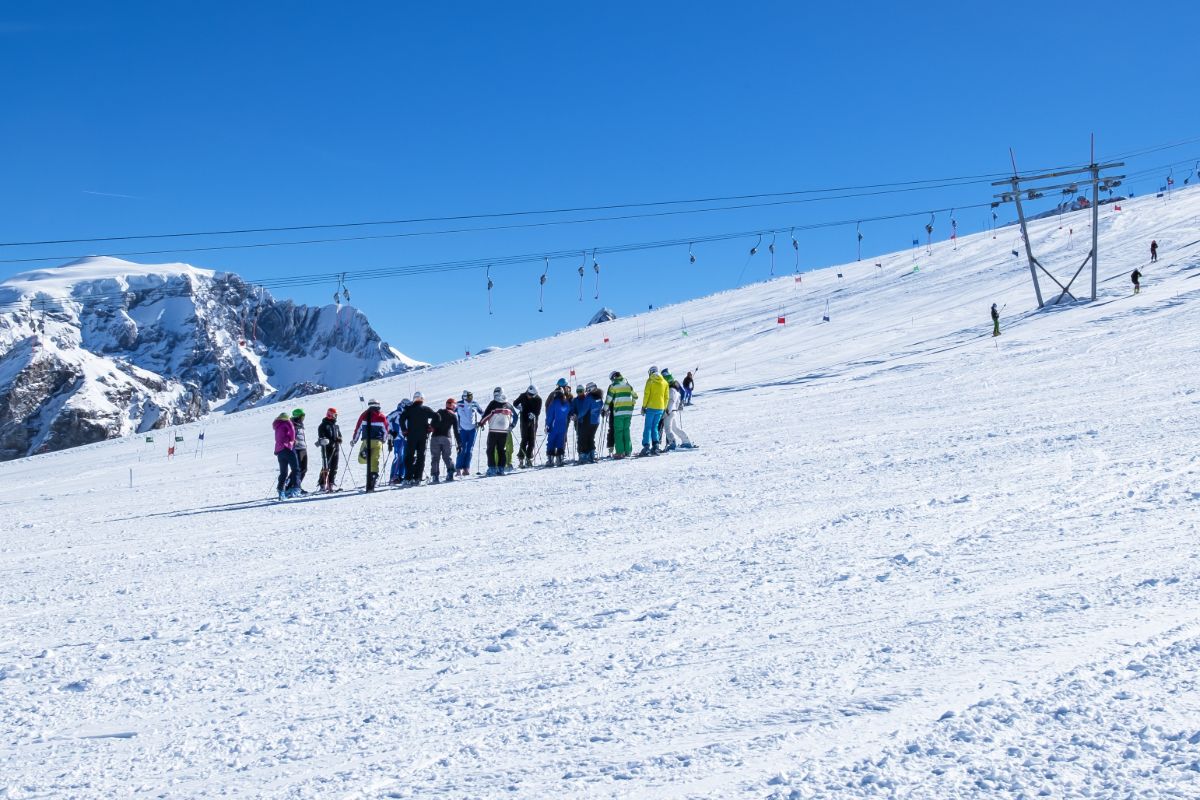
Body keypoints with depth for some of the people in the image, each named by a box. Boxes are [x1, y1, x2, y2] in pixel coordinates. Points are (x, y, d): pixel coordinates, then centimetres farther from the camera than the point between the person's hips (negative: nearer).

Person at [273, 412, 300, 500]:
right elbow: (291, 429, -13)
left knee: (283, 472, 10)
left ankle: (280, 490, 1)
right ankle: (294, 488, -22)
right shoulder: (286, 423, 4)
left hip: (279, 451, 7)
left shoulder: (277, 427, 26)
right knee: (296, 469, -8)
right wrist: (292, 439, 1)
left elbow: (278, 439, 21)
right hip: (287, 448, -7)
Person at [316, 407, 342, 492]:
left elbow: (339, 435, 25)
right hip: (327, 449, -7)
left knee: (334, 468, 6)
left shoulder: (336, 426, 19)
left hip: (335, 449, 7)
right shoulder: (324, 425, -2)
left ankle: (330, 485, 12)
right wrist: (323, 440, -30)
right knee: (326, 467, -11)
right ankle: (322, 485, -8)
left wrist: (339, 439, 2)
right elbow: (321, 436, -9)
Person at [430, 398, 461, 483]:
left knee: (435, 457, 4)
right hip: (446, 438, 0)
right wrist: (459, 443, 10)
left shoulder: (439, 412, 8)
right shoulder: (454, 416, 8)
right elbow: (456, 431, 7)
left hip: (436, 437, 0)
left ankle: (435, 475, -5)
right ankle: (450, 471, -8)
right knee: (446, 456, 12)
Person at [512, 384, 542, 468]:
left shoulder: (538, 400, -6)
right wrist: (519, 407, -4)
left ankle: (529, 459, 14)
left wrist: (533, 415, -25)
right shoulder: (523, 396, -5)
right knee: (524, 440, -10)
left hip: (533, 421, 2)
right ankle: (521, 459, -8)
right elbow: (515, 403, 10)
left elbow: (538, 412, -11)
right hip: (524, 421, -2)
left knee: (532, 440, 3)